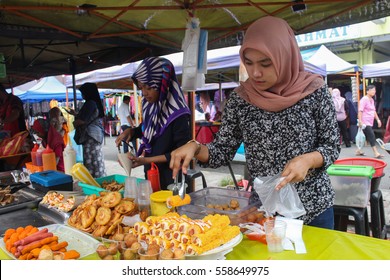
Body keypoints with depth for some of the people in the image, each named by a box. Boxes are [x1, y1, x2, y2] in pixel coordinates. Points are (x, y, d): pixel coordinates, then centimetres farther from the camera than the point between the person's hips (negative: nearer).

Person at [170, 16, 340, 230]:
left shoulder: (314, 90, -10)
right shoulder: (240, 98, -5)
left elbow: (332, 146, -3)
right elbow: (223, 152, -1)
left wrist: (307, 160, -22)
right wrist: (195, 147, -19)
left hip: (314, 206, -1)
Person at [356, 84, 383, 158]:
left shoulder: (372, 100, 16)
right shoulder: (364, 99, -12)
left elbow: (374, 111, 25)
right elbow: (360, 111, -18)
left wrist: (378, 119, 20)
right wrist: (360, 121, -23)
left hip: (370, 123, 9)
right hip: (365, 123, -9)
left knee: (365, 137, 12)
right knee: (372, 137, -11)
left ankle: (359, 151, 21)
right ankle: (376, 153, -10)